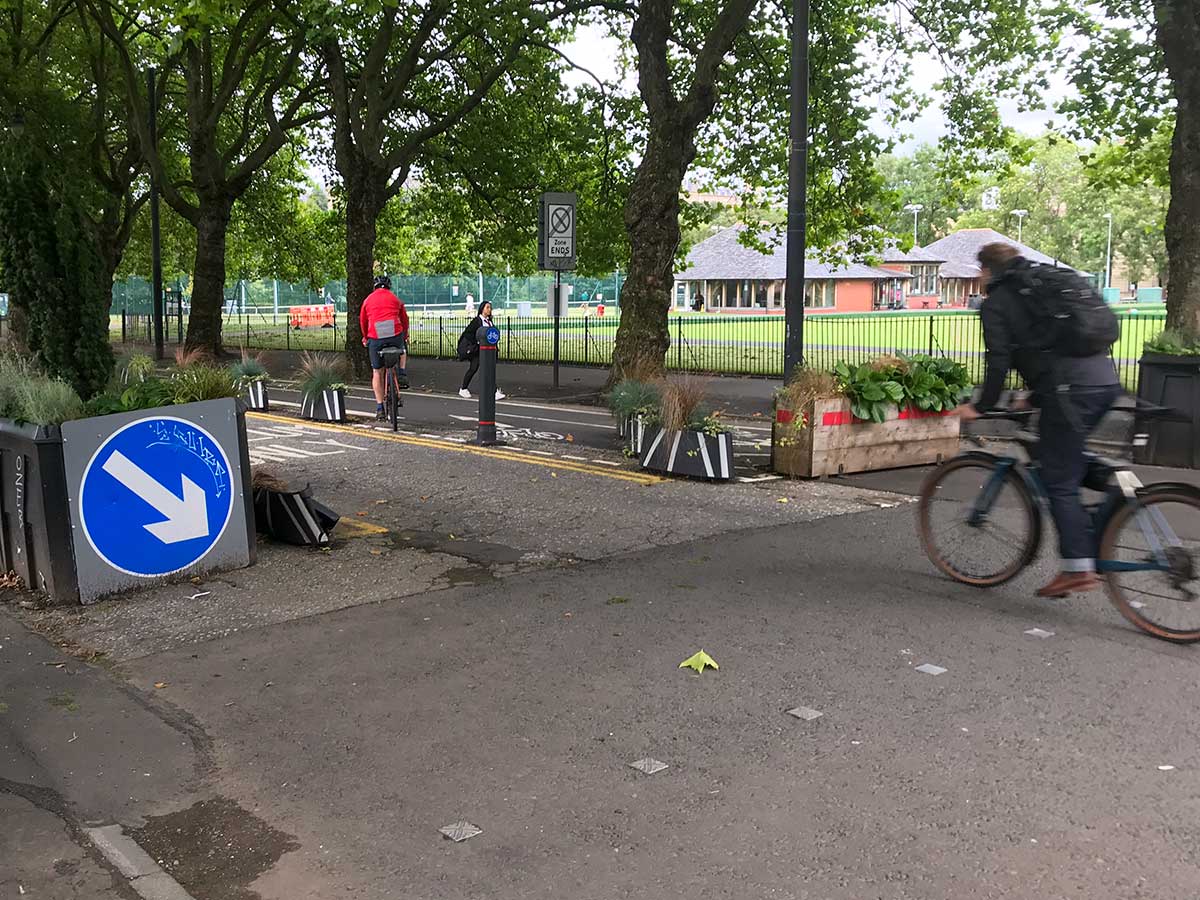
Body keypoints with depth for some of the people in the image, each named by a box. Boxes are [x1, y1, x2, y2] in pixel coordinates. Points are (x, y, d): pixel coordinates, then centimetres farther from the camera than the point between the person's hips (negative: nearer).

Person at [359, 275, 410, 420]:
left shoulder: (368, 299, 14)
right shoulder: (395, 299, 14)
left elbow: (362, 321, 20)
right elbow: (405, 319, 21)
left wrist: (365, 338, 36)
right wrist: (405, 336, 38)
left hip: (375, 339, 0)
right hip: (395, 336, 0)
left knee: (377, 373, 11)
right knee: (402, 351, 37)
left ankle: (379, 408, 8)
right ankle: (402, 374, 14)